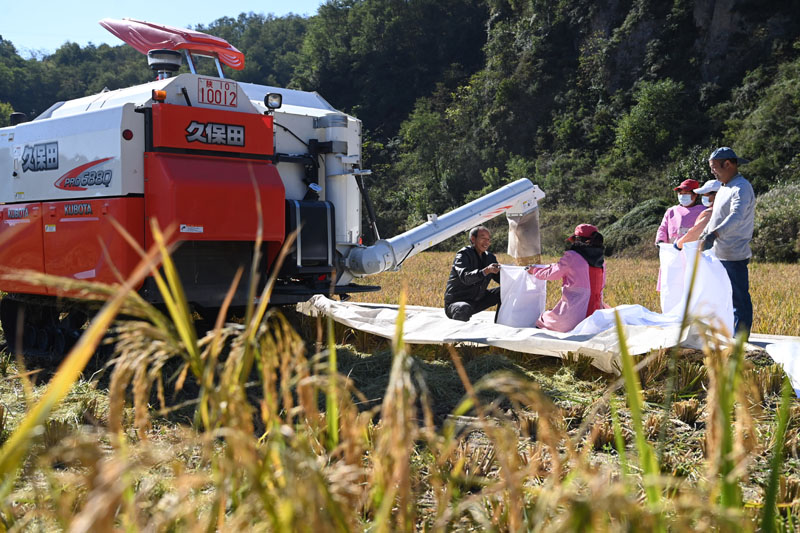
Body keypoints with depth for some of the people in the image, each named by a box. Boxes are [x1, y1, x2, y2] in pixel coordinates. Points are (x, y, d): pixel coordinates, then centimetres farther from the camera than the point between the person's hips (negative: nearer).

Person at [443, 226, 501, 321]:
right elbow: (465, 278, -31)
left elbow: (500, 278, 4)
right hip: (456, 302, -8)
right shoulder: (464, 254, -14)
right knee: (465, 309, -42)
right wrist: (485, 271, -48)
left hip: (476, 302, 8)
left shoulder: (490, 257, 8)